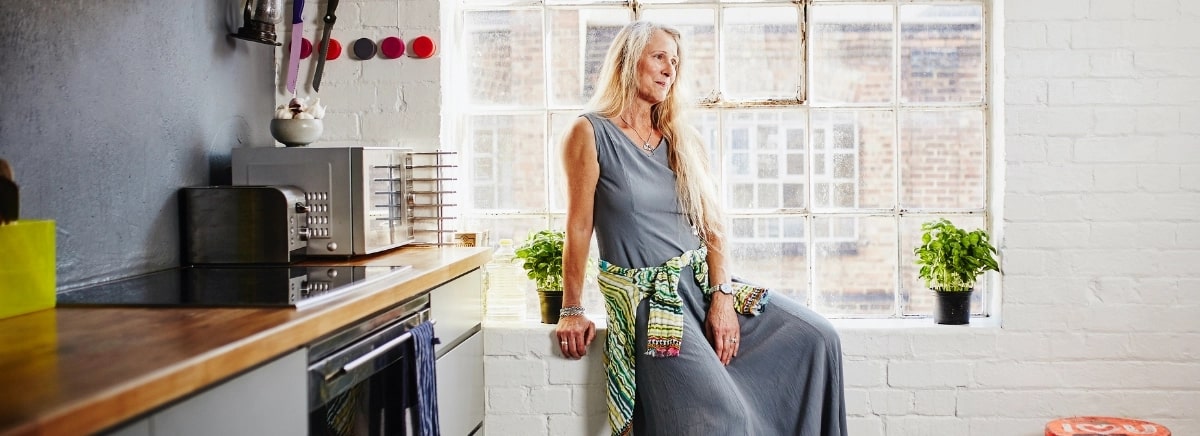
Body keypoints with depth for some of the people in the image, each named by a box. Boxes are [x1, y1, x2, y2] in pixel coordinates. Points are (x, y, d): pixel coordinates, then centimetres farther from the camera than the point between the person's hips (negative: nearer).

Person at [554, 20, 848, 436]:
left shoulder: (684, 139, 11)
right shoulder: (590, 133, -4)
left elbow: (712, 225, 5)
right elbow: (579, 227, -6)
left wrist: (722, 297, -7)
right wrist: (571, 311, -6)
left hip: (703, 281, 6)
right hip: (647, 293, -6)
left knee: (818, 338, -6)